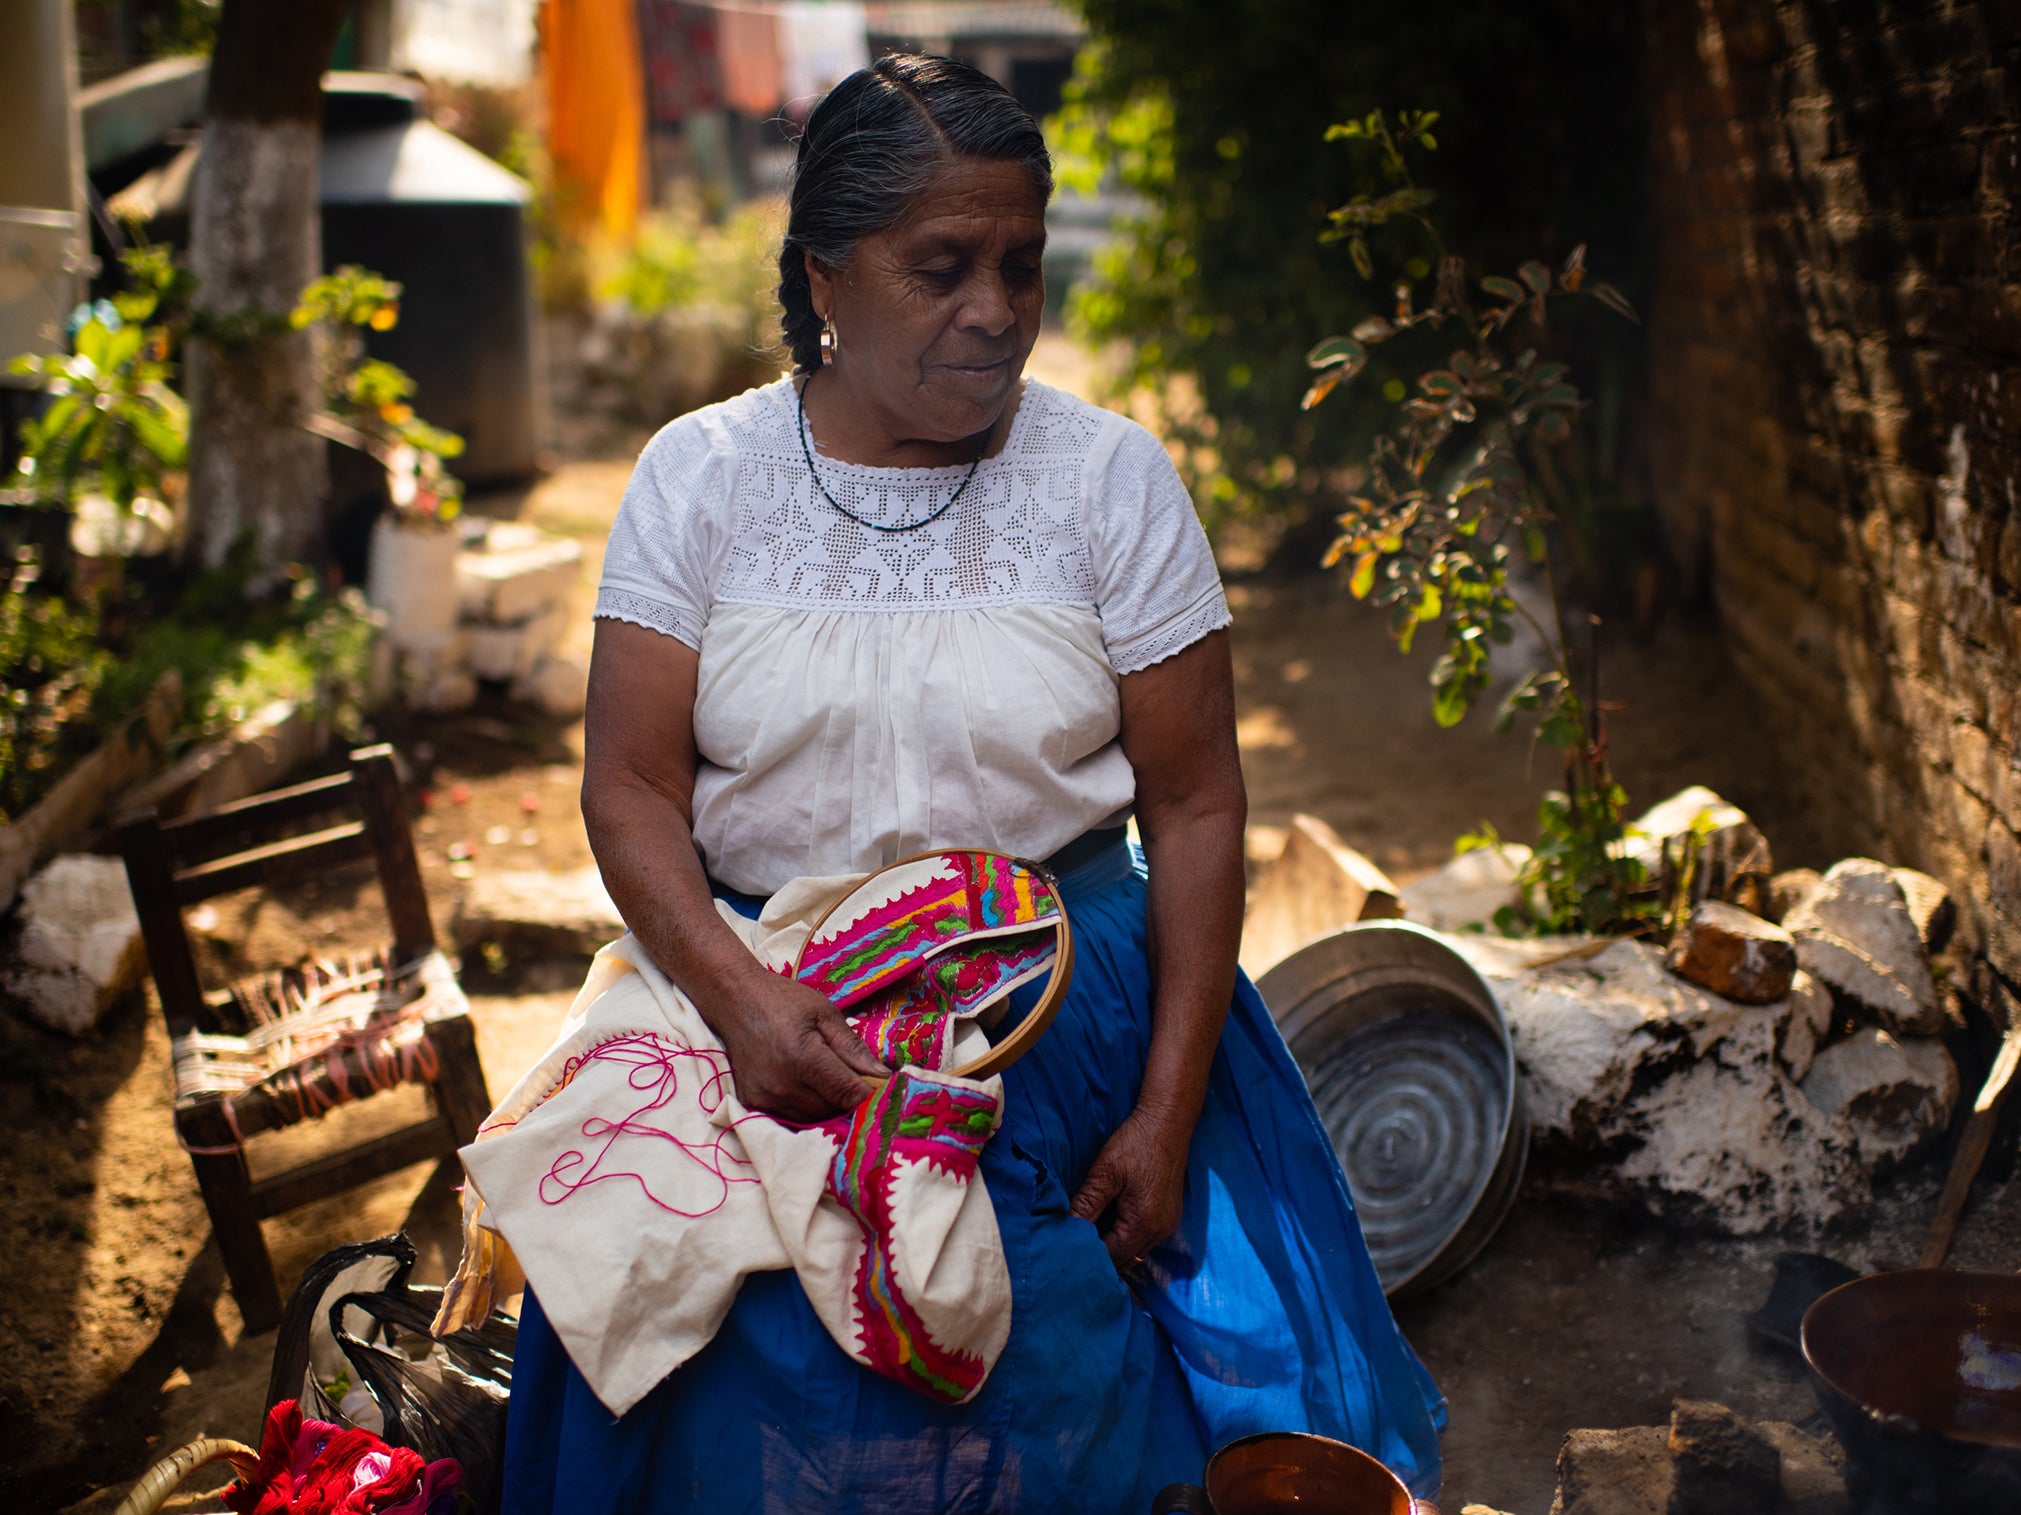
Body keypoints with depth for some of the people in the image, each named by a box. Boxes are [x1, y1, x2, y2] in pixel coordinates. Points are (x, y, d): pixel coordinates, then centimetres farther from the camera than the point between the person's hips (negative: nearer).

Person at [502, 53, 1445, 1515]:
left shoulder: (1112, 476, -4)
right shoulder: (697, 475, -2)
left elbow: (1196, 804, -5)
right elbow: (631, 789, -5)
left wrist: (1167, 1118, -10)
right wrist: (741, 995, -23)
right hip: (768, 1017, 1)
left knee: (1062, 1397, -7)